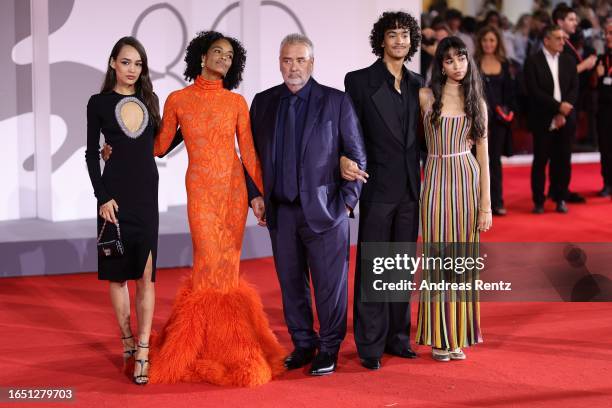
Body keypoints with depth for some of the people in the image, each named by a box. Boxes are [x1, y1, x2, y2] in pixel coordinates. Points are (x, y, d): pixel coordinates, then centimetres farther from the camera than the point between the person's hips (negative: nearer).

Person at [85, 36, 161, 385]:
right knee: (118, 272, 5)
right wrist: (102, 197, -8)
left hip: (148, 191, 2)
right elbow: (92, 154, -1)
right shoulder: (99, 103, 1)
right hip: (116, 192, -2)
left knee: (146, 274, -4)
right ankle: (127, 340, 19)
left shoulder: (150, 100, 10)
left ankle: (142, 352, -5)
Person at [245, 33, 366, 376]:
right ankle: (303, 345, 23)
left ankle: (329, 349, 15)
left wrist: (347, 200, -5)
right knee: (291, 283, 11)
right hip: (281, 210, 4)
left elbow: (356, 155, -1)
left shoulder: (336, 101, -2)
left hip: (324, 208, -3)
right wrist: (255, 194, 4)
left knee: (330, 283, 2)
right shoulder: (263, 102, 8)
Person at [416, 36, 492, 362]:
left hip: (468, 180, 2)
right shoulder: (425, 98, 1)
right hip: (436, 180, -2)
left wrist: (486, 204, 0)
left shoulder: (477, 102, 7)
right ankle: (439, 337, 8)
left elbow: (483, 156, 5)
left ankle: (459, 335, 14)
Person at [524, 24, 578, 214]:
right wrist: (558, 106, -16)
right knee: (540, 161, 1)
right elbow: (534, 91, -12)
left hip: (565, 120, 3)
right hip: (543, 120, -3)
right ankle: (538, 201, 8)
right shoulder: (533, 62, -3)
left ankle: (560, 198, 14)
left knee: (563, 161, 4)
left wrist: (564, 113, -9)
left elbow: (574, 88, 4)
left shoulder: (568, 61, 10)